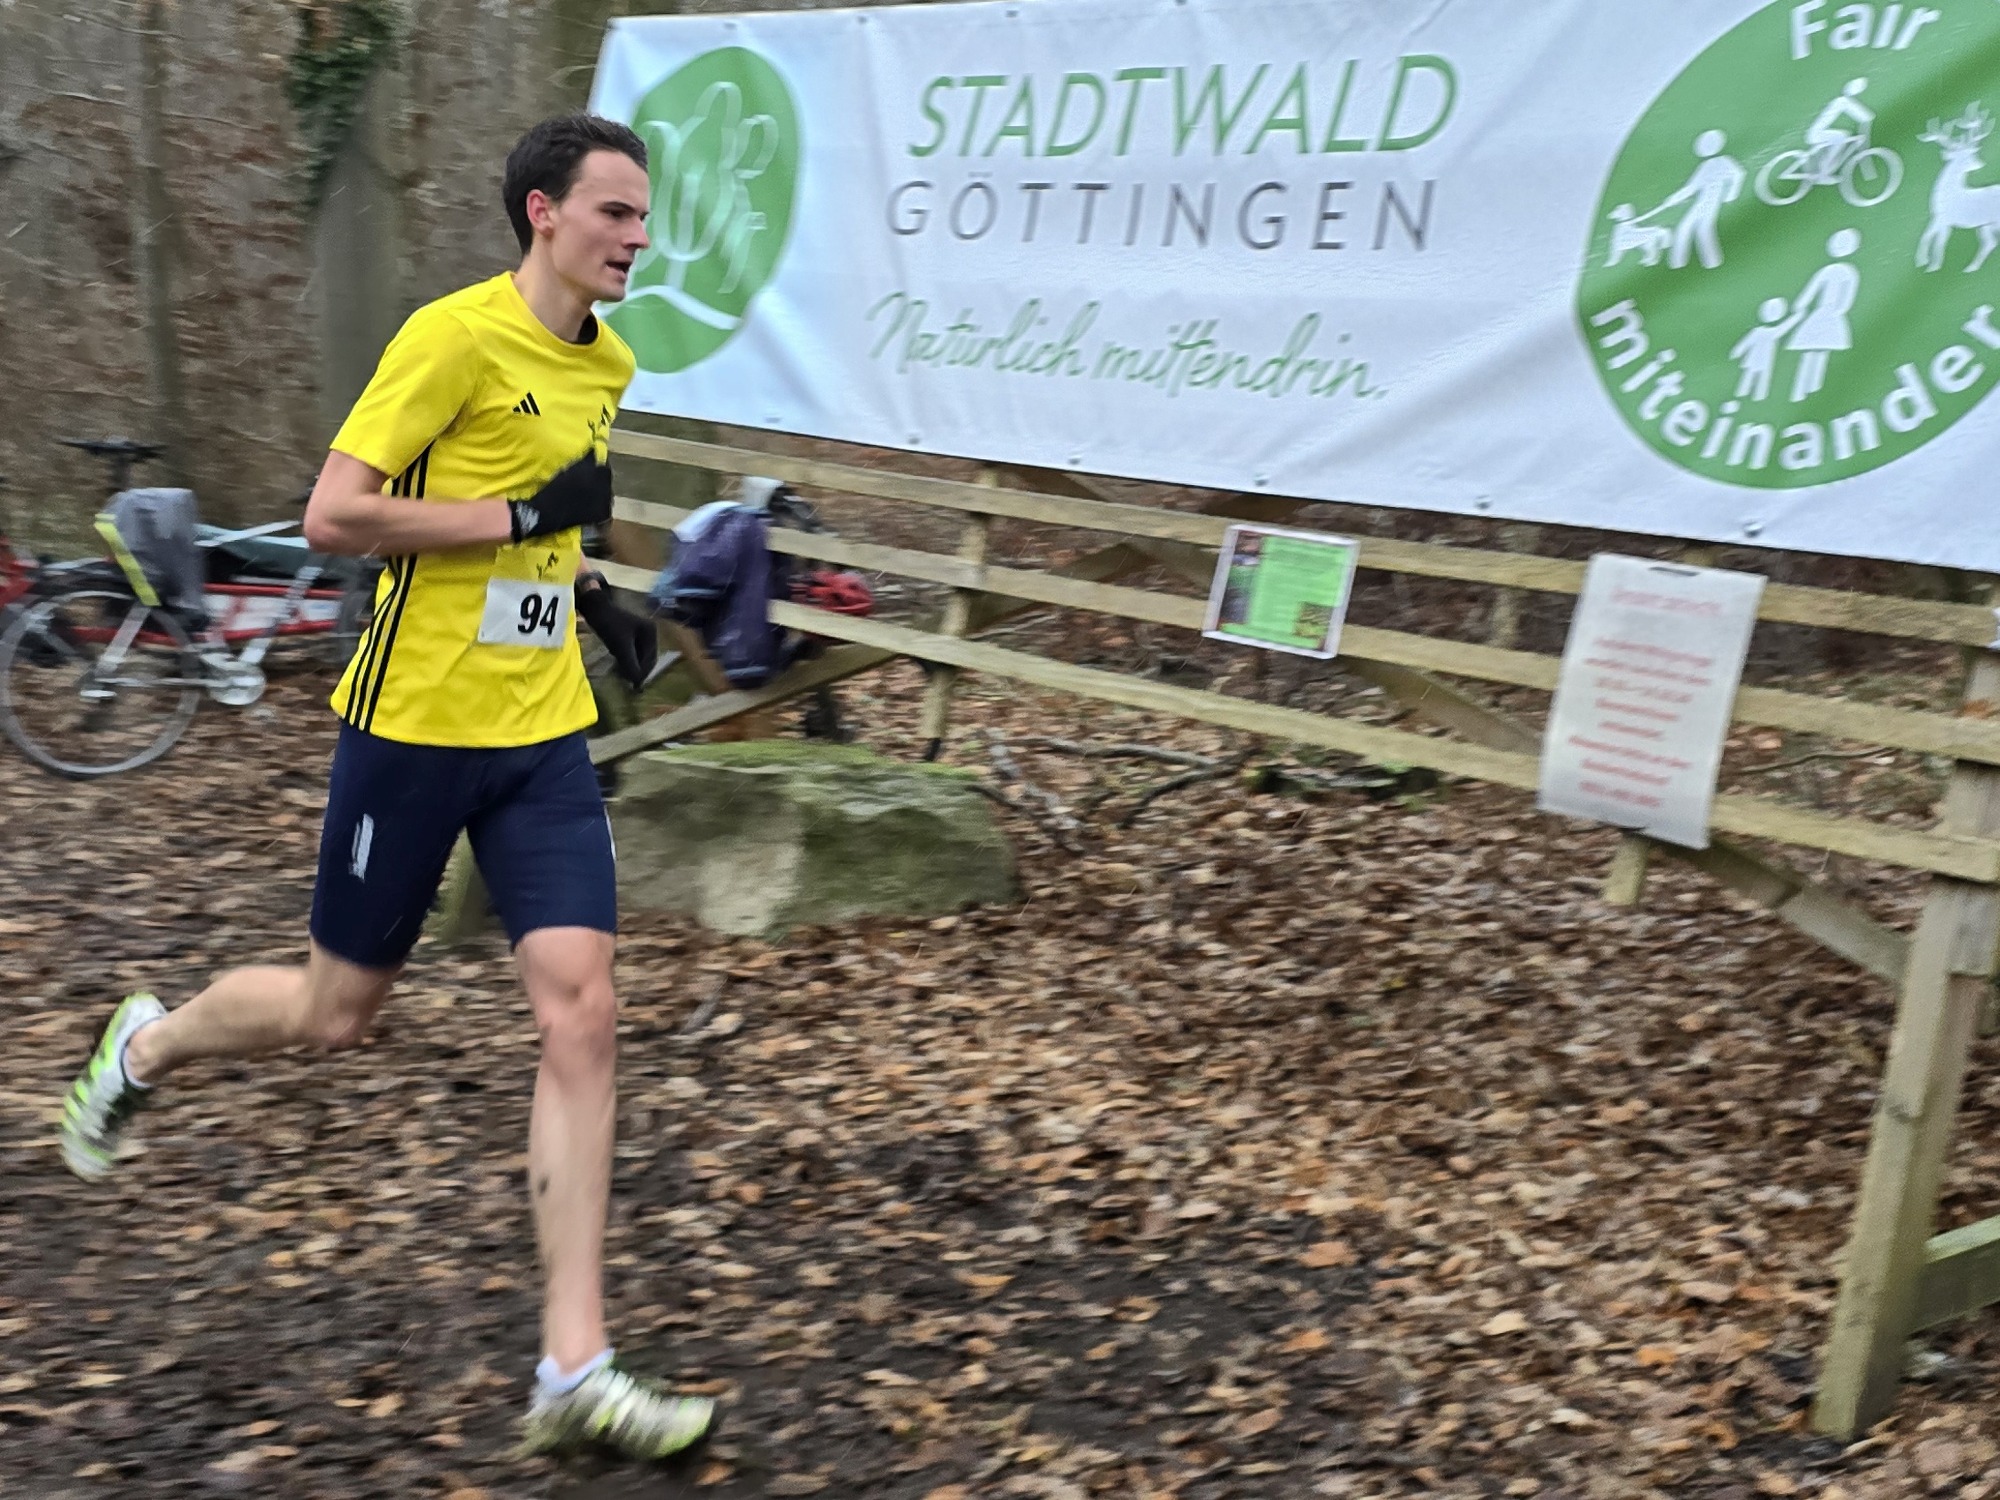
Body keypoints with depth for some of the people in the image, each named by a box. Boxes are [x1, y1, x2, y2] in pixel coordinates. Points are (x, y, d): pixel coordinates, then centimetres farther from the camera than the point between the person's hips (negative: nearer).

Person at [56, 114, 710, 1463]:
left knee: (583, 1011, -7)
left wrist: (588, 592, 11)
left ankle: (576, 1372, -1)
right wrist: (521, 516, -20)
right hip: (415, 728, -6)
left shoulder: (608, 364, 10)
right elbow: (335, 516, -17)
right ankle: (147, 1046, 44)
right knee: (336, 1011, 9)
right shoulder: (456, 336, -14)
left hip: (542, 736, 6)